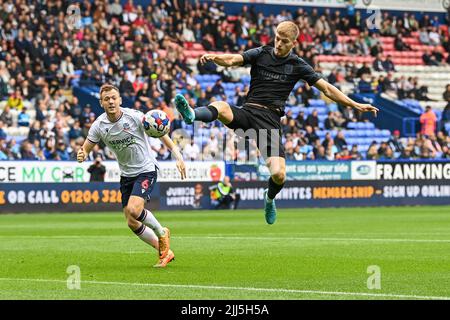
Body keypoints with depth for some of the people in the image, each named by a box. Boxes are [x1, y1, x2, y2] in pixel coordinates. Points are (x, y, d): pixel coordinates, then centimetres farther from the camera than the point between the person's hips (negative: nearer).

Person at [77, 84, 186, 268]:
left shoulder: (134, 116, -17)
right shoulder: (99, 126, -7)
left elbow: (161, 133, -12)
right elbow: (85, 149, -1)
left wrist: (178, 156, -21)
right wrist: (82, 155, -27)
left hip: (146, 169, -5)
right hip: (126, 175, 5)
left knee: (134, 210, -25)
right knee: (132, 223, 1)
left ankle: (161, 233, 4)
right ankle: (164, 251, 18)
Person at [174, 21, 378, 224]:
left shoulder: (298, 66, 8)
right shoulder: (260, 54, 7)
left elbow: (327, 89, 11)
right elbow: (232, 60, -8)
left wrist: (356, 105, 6)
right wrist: (213, 57, -30)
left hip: (270, 120, 0)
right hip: (248, 111, 0)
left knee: (279, 175, -15)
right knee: (219, 107, -34)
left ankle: (269, 198, 19)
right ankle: (192, 115, -67)